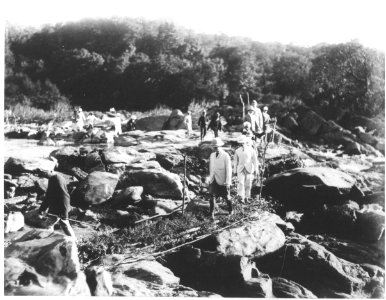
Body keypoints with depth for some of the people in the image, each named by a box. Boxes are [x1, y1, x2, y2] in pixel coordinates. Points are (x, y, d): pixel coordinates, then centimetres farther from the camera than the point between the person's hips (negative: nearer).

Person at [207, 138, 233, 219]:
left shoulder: (226, 156, -12)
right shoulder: (212, 155, 4)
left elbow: (228, 170, -12)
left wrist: (227, 182, -14)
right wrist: (210, 177, 17)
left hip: (222, 181, -4)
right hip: (213, 180, 4)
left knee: (226, 197, 10)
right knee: (212, 196, -3)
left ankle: (230, 210, 33)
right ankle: (212, 213, 5)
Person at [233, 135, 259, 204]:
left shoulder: (251, 150, -3)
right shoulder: (237, 151, 4)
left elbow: (255, 160, 0)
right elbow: (235, 161, 11)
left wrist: (256, 170, -2)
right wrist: (235, 170, 12)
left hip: (249, 169, 0)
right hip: (240, 169, 1)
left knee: (248, 184, 5)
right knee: (241, 183, -15)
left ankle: (247, 197, 20)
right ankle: (241, 198, -18)